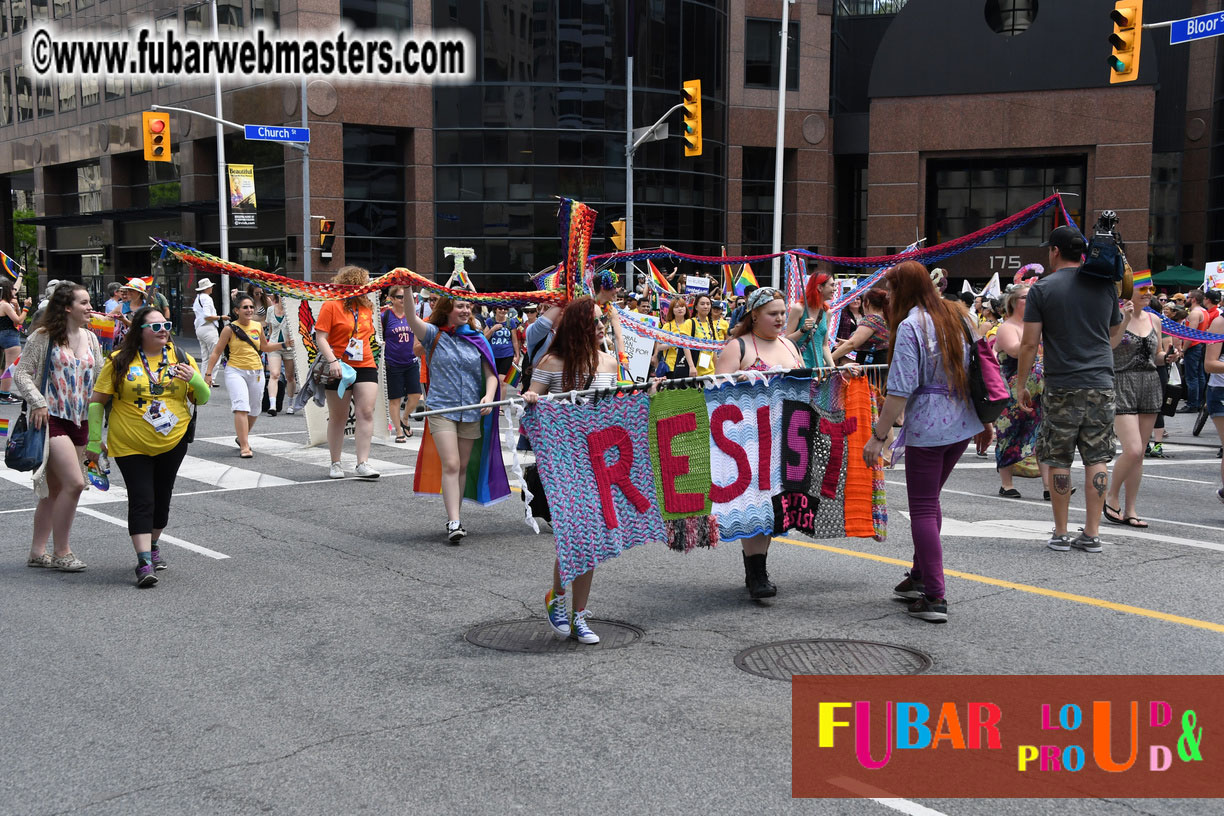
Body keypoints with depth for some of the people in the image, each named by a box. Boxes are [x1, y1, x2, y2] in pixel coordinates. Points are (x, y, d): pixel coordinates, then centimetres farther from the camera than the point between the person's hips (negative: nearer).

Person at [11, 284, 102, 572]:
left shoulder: (91, 339, 12)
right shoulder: (44, 337, -5)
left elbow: (99, 378, 16)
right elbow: (22, 373, -5)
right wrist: (38, 402, -17)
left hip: (80, 420, 7)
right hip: (51, 418, -6)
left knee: (55, 489, 11)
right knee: (74, 483, -16)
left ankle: (37, 551, 20)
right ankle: (61, 553, -5)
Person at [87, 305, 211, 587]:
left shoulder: (181, 358, 3)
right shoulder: (119, 361, -5)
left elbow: (203, 399, 7)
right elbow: (97, 400, -1)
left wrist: (195, 380, -15)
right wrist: (94, 440, -4)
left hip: (172, 443, 3)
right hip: (131, 446, -3)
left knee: (162, 497, 14)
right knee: (141, 500, -9)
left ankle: (153, 545, 34)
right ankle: (144, 561, -10)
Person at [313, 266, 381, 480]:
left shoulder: (366, 306, 13)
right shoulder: (331, 305, -6)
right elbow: (320, 337, -11)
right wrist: (332, 361, -22)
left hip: (365, 367, 5)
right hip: (340, 369, -4)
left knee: (366, 413, -8)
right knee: (338, 418, 5)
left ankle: (363, 464, -8)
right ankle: (335, 464, 16)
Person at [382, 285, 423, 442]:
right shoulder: (385, 316, -4)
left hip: (411, 363, 4)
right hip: (393, 364, -4)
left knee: (415, 395, -2)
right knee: (394, 399, 3)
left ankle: (405, 419, 26)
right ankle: (399, 431, 14)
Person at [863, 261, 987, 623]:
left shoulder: (910, 327, -12)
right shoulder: (957, 316, 11)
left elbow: (900, 390, -18)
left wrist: (879, 435, -13)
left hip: (927, 428, -8)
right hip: (964, 423, 8)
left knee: (923, 509, -2)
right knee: (930, 501, 21)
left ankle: (934, 597, -4)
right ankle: (920, 576, 29)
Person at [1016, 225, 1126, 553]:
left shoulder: (1042, 289, -3)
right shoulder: (1105, 285, 8)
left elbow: (1029, 344, -5)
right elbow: (1113, 336, 19)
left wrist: (1021, 385, 3)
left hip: (1061, 387, -3)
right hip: (1101, 384, 3)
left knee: (1059, 461, 4)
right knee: (1097, 459, 6)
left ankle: (1061, 534, 9)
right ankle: (1092, 533, 8)